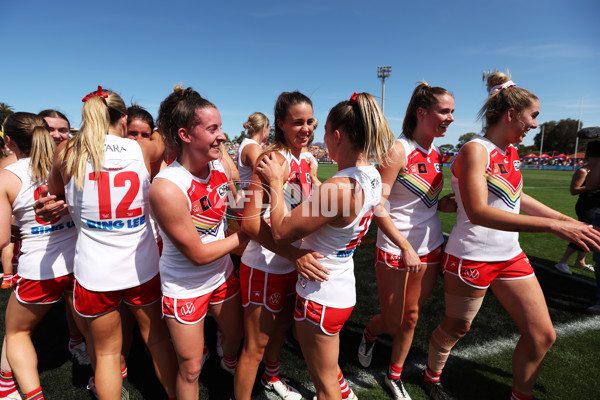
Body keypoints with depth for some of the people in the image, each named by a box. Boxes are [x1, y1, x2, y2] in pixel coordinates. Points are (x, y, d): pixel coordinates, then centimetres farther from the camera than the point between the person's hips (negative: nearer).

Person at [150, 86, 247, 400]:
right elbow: (198, 254, -22)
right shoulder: (167, 188, -31)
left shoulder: (220, 163, -12)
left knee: (235, 333, 29)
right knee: (190, 369, 13)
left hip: (222, 274, 6)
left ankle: (229, 363, 64)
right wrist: (242, 237, -14)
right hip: (185, 287, -6)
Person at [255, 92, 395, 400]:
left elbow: (281, 232, -24)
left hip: (321, 294, -9)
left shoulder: (339, 187, -33)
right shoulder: (371, 176, -4)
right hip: (342, 287, 9)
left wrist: (275, 182, -14)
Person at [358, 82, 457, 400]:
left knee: (411, 318, 16)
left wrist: (448, 204, -4)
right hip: (395, 251, -6)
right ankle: (369, 333, 46)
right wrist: (406, 247, -21)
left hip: (430, 248, 7)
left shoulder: (436, 155, 6)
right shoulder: (398, 151, -16)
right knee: (392, 322, 9)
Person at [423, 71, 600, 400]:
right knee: (456, 328, 13)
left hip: (510, 256, 8)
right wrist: (553, 227, -31)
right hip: (472, 258, -8)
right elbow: (478, 213, -30)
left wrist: (568, 220, 21)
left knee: (542, 335, 13)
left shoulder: (511, 152, 8)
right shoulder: (475, 151, -18)